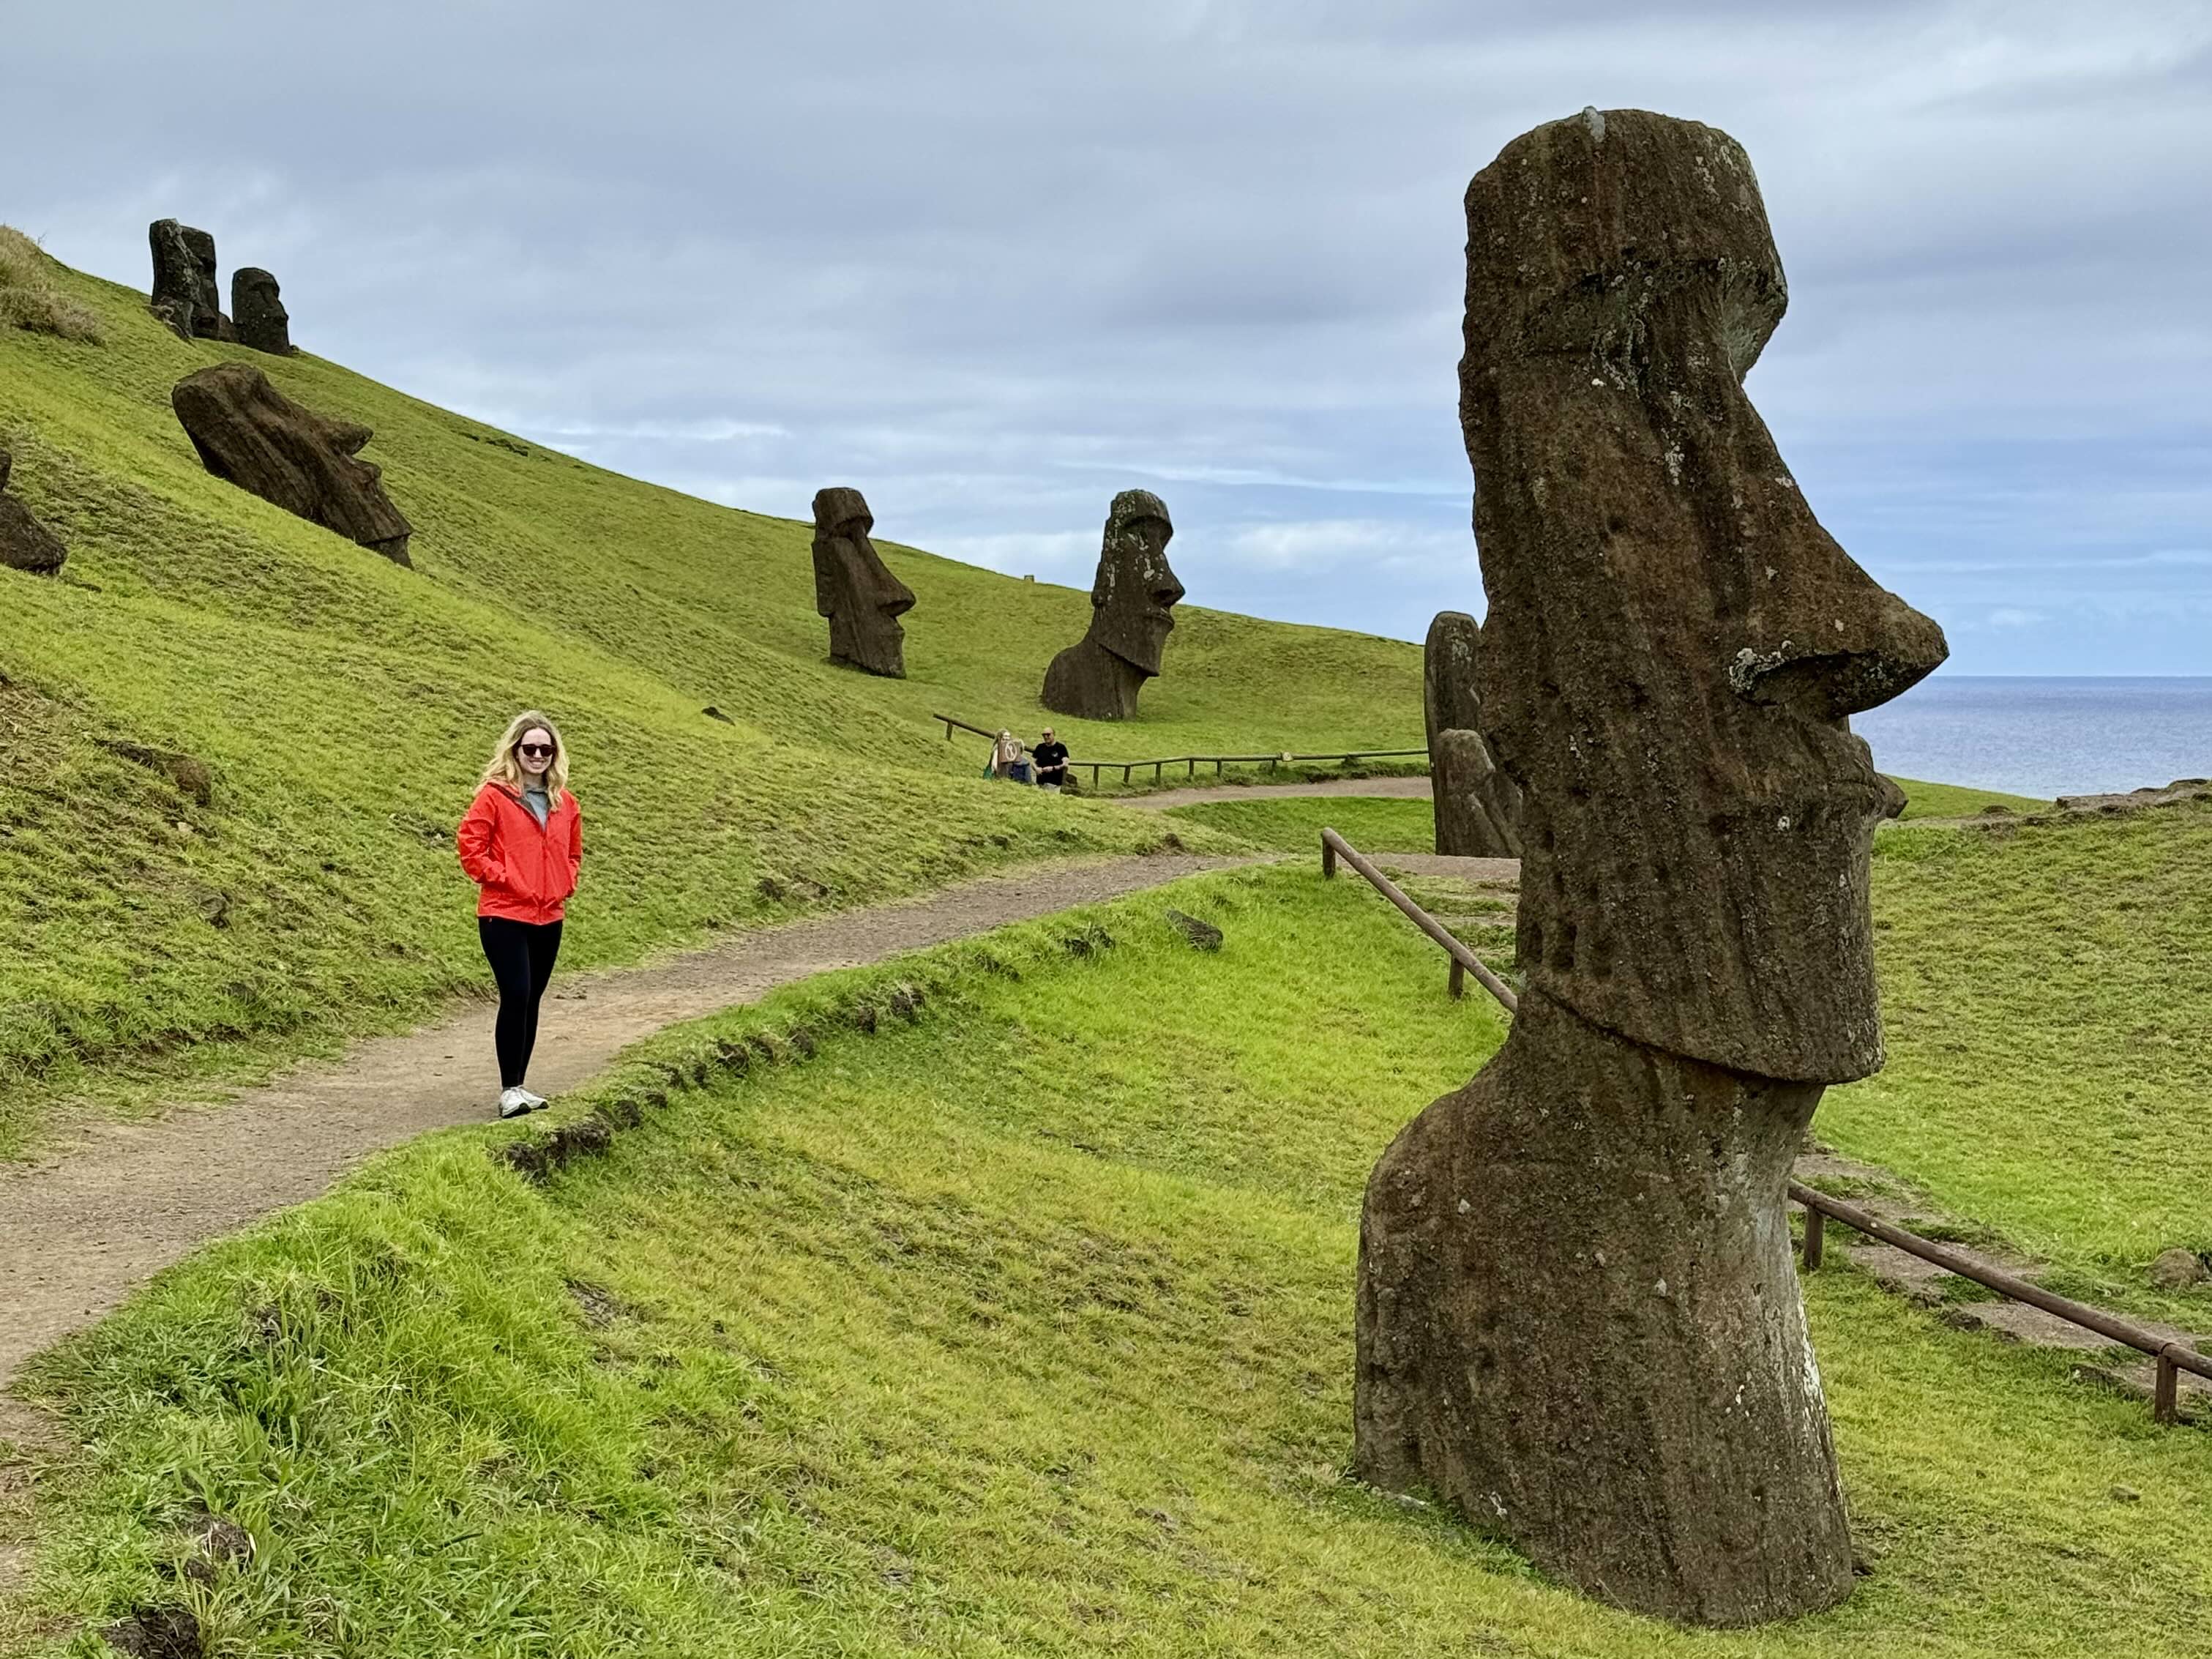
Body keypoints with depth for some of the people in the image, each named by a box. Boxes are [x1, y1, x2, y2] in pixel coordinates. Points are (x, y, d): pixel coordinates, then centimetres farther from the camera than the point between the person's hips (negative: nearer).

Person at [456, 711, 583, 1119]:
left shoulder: (564, 802, 11)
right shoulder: (494, 795, -6)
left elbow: (573, 852, 23)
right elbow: (470, 844, -7)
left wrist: (565, 885, 8)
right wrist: (502, 878, -12)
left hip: (549, 918, 6)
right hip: (504, 916, -6)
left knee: (531, 1000, 10)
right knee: (516, 996, -14)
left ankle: (518, 1086, 19)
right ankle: (509, 1090, -8)